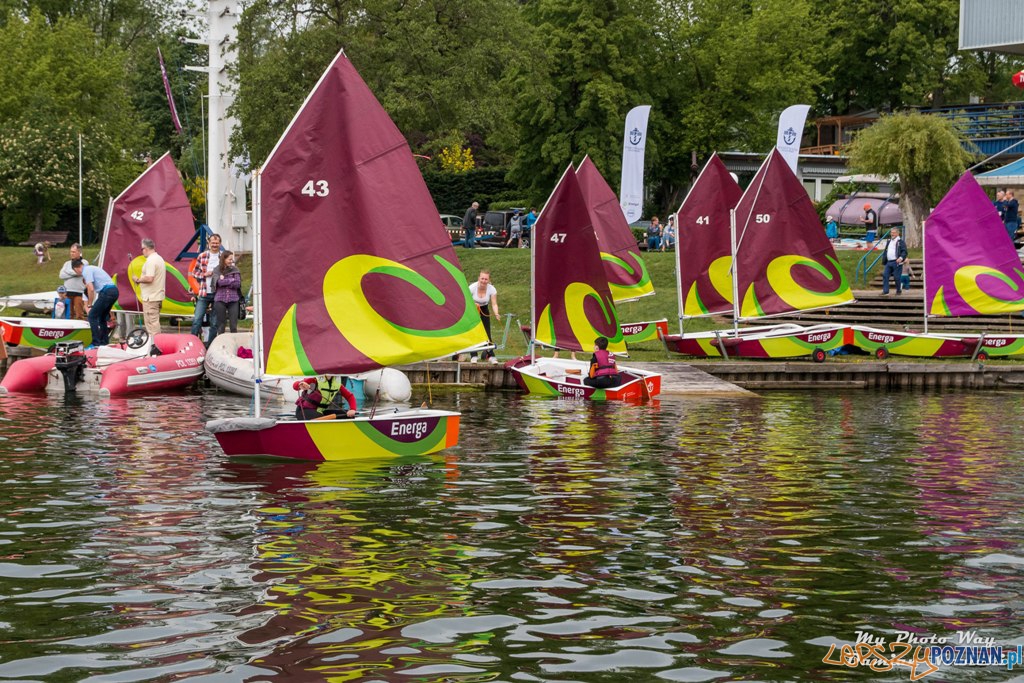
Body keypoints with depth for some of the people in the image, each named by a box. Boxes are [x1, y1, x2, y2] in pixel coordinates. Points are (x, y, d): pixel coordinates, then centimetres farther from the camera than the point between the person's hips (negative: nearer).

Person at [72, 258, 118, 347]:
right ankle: (104, 342, 22)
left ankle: (96, 343, -5)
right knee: (102, 316, 21)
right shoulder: (91, 268, 26)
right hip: (114, 291, 9)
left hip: (107, 292, -9)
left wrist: (89, 305, -2)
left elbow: (91, 289, -13)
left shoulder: (86, 271, -4)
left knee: (92, 316, -2)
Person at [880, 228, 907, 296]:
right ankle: (885, 291, -1)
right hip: (888, 262, 6)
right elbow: (885, 252, 25)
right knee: (885, 275, -3)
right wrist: (883, 262, 20)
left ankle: (898, 291, 12)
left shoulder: (900, 242, -2)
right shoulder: (888, 241, 20)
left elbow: (904, 251, -9)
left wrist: (901, 258, -27)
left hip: (896, 262, -6)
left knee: (897, 277, -2)